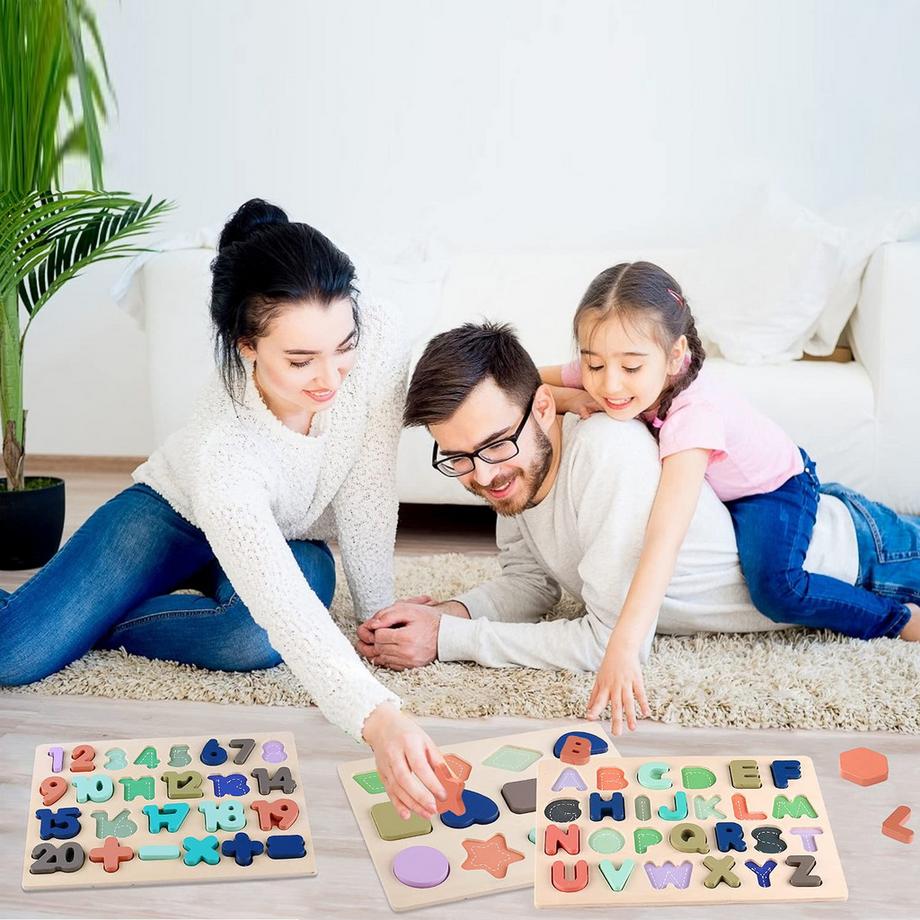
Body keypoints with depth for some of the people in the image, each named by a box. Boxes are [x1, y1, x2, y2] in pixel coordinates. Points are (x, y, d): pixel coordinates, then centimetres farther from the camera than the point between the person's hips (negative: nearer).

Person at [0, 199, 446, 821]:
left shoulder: (379, 343, -33)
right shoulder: (221, 450, -41)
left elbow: (368, 494, -21)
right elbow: (285, 608, -49)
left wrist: (380, 615, -15)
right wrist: (378, 720, -61)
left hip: (294, 538, 3)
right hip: (176, 512, -3)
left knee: (255, 644, -33)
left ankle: (100, 623, -4)